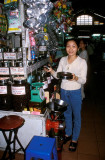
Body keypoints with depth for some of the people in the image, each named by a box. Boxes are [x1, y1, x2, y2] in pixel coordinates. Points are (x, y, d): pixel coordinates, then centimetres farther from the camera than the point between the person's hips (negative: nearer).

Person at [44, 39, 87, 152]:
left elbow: (83, 80, -12)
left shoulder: (82, 62, -12)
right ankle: (68, 134, 42)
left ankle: (75, 139, 31)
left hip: (75, 92, -4)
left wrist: (76, 78, -32)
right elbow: (58, 75, 3)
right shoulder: (62, 60, 0)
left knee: (76, 116, 11)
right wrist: (51, 71, -17)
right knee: (67, 113, 20)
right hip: (63, 91, 4)